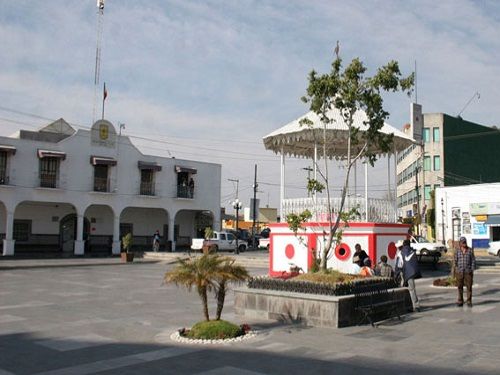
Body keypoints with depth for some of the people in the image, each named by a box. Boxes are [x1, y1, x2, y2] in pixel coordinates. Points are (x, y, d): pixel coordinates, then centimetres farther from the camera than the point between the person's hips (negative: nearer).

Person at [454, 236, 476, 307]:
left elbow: (473, 261, 1)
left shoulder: (470, 250, 0)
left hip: (468, 271, 0)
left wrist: (472, 270, -6)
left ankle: (469, 301, 10)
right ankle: (460, 301, 13)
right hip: (459, 272, 1)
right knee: (460, 287, 5)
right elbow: (455, 261, 4)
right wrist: (456, 271, -2)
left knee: (469, 286, 1)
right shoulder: (457, 251, 2)